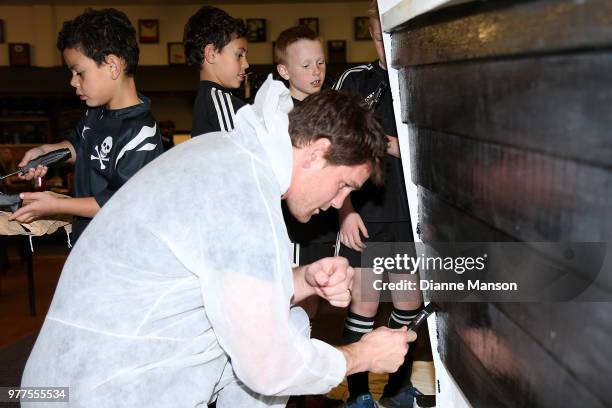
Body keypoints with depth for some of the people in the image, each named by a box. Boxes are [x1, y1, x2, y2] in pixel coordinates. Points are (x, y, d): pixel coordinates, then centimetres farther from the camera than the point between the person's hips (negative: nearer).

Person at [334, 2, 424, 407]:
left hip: (412, 216, 2)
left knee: (410, 304, 11)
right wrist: (346, 210, -5)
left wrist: (401, 148, -13)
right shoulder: (354, 80, 2)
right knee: (365, 304, 4)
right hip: (364, 216, -1)